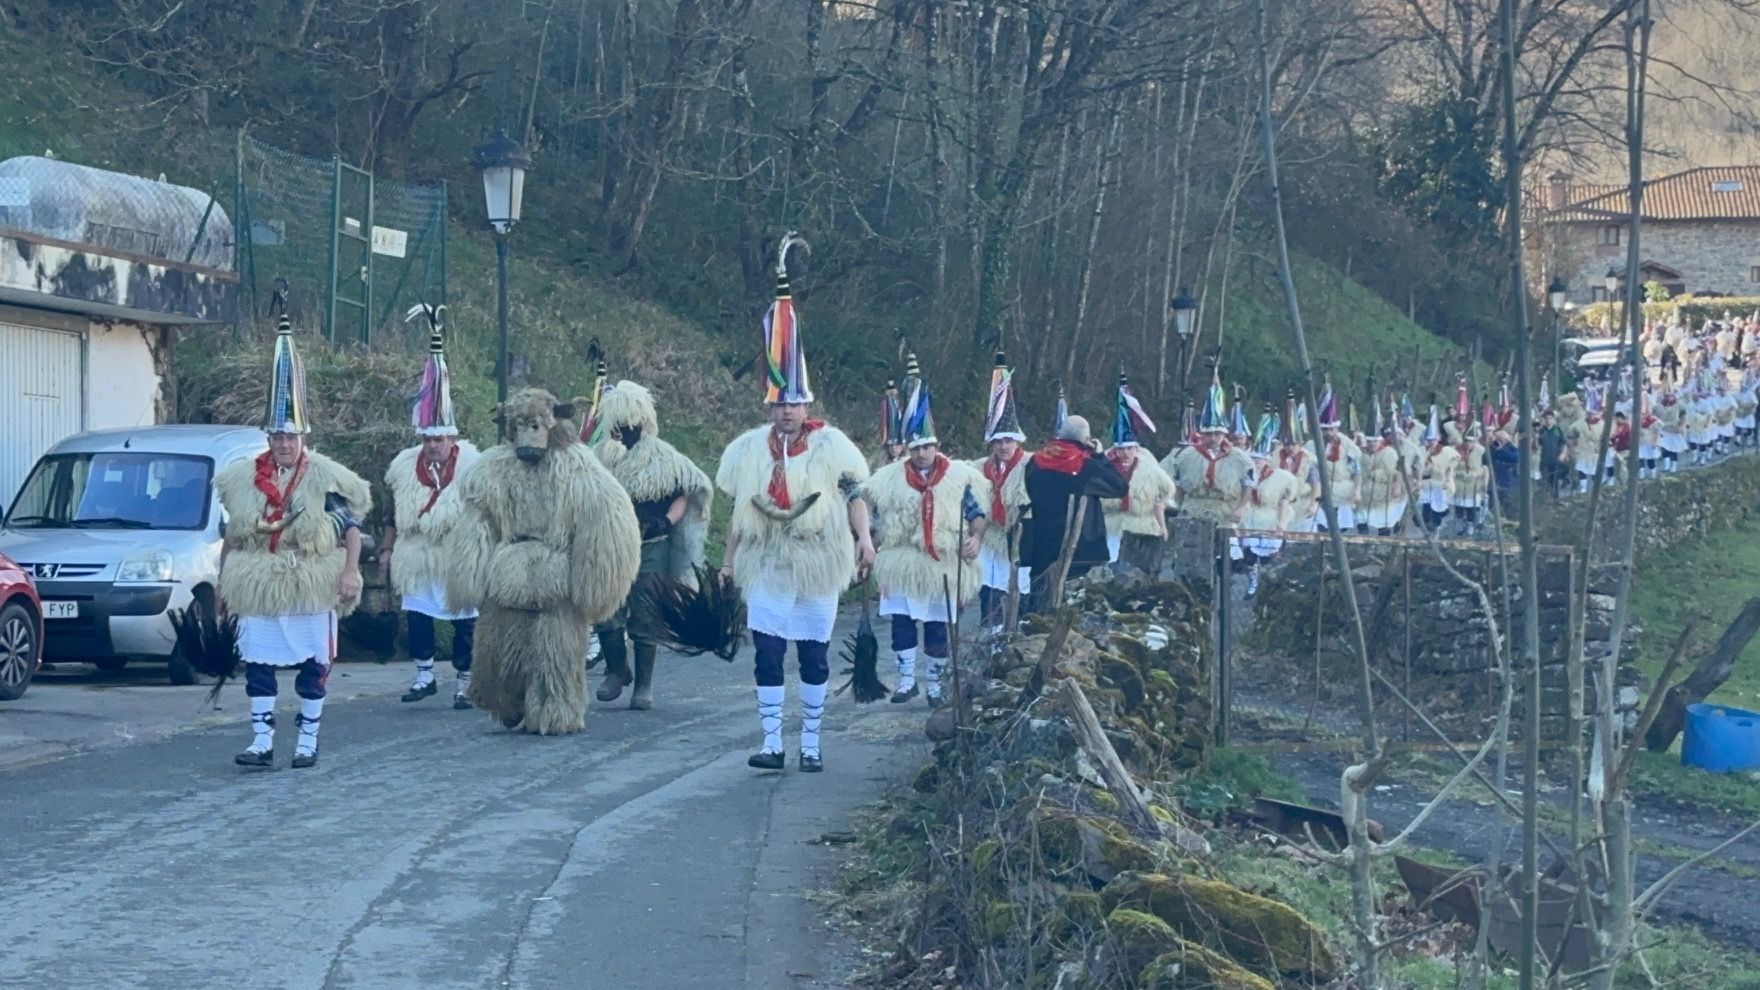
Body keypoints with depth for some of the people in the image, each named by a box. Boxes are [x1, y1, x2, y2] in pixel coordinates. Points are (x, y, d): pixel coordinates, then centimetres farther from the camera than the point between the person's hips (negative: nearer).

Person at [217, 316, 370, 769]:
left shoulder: (325, 478, -3)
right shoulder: (244, 478, 6)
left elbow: (352, 528, -2)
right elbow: (231, 537, 13)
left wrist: (350, 572, -13)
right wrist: (223, 581, 13)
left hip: (312, 590, -2)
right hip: (257, 592, 2)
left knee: (312, 666, 4)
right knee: (257, 665, 1)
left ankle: (308, 740, 16)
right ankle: (262, 740, 7)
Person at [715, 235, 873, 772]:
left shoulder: (830, 445, -2)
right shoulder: (750, 448, 5)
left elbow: (853, 495, 3)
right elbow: (739, 510, 10)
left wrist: (863, 538, -11)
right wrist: (729, 559, 11)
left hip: (817, 567, -2)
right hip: (767, 567, 2)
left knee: (814, 657, 5)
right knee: (767, 654, -1)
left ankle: (811, 743, 15)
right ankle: (772, 742, 4)